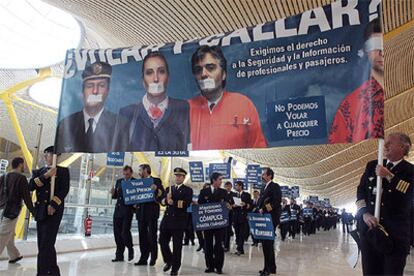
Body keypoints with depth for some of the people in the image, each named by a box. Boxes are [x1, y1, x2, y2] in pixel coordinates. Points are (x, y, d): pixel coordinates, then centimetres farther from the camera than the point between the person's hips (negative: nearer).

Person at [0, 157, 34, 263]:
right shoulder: (21, 178, -9)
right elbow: (26, 197, -11)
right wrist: (33, 211, -3)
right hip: (11, 211, -7)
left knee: (9, 235, 17)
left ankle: (14, 256, 29)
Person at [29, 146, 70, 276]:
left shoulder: (63, 171, 5)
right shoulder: (39, 171, 17)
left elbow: (64, 190, -5)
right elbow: (31, 186, 0)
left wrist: (53, 205, -15)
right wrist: (45, 176, -11)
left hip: (53, 211, -5)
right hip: (40, 211, 5)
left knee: (46, 244, -10)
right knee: (43, 244, 9)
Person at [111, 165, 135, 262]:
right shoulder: (119, 181, 14)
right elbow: (116, 196, 16)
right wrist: (113, 193, -4)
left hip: (128, 211, -5)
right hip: (118, 210, 6)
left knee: (125, 232, -9)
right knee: (117, 233, 7)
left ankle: (130, 249, 18)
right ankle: (119, 255, 18)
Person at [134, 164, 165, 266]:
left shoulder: (156, 181, -2)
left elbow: (162, 194, -10)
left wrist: (156, 189, -28)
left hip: (151, 212, -5)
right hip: (141, 212, 5)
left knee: (152, 236, 2)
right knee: (142, 236, 8)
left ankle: (153, 258, 15)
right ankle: (143, 258, 16)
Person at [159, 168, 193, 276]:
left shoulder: (188, 190, 1)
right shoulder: (169, 189, 16)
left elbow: (186, 204, -14)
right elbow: (163, 201, 3)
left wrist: (172, 202, -16)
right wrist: (166, 200, -18)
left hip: (179, 220, -4)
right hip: (167, 219, 5)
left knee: (177, 245, 2)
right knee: (163, 241, 6)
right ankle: (168, 261, 30)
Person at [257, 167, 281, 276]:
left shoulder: (275, 186, -9)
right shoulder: (264, 187, 18)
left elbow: (277, 201, -19)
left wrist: (264, 209, -19)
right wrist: (260, 209, -2)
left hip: (271, 218, -9)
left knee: (267, 243, -7)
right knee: (267, 243, 14)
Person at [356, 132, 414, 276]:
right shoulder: (372, 165, 11)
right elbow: (360, 191, 6)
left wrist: (388, 176, -15)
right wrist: (365, 214, -9)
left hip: (396, 232, -3)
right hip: (368, 227, 3)